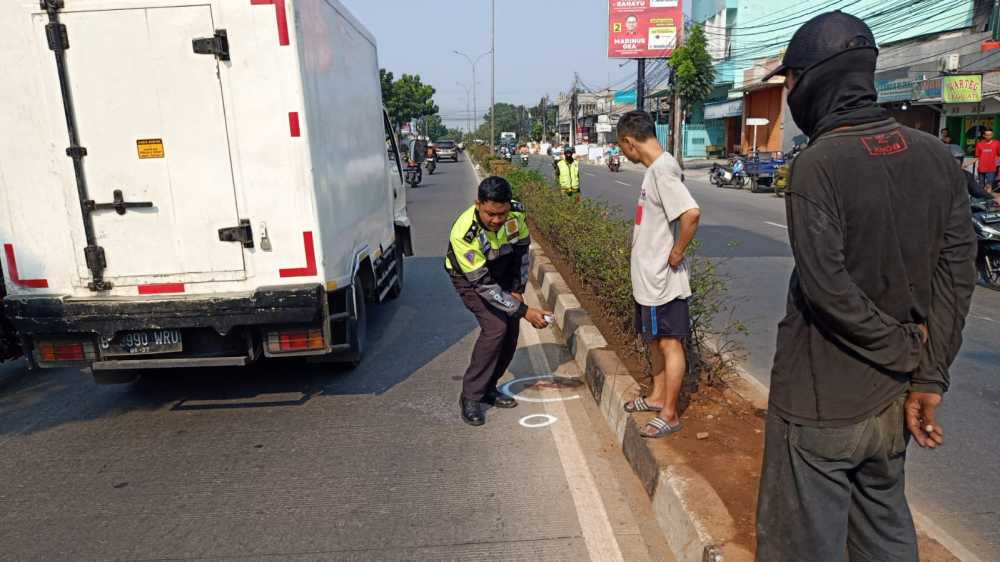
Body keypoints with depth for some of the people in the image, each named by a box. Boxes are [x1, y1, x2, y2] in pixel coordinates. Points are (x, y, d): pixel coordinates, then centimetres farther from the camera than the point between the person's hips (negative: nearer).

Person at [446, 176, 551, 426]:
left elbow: (522, 248, -5)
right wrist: (524, 311, -37)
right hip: (470, 277, -5)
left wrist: (518, 290, -8)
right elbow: (483, 284, -35)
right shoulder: (464, 234, -40)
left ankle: (488, 388, 18)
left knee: (511, 330, -1)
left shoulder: (516, 212, -25)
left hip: (502, 271, 6)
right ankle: (470, 397, -9)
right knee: (496, 327, -22)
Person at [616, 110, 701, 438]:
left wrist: (677, 253, -21)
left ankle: (670, 414, 14)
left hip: (663, 279, -10)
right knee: (654, 339, 21)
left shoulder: (662, 169, -21)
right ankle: (657, 396, 37)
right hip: (648, 277, 10)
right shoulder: (655, 168, 10)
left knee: (669, 343, 2)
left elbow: (691, 214, -33)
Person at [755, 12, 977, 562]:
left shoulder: (818, 164, -18)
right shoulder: (936, 155, 1)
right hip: (892, 400, 7)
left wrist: (907, 351, -7)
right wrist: (929, 376, -2)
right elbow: (957, 268, -2)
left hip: (822, 402, -7)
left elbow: (826, 287, -22)